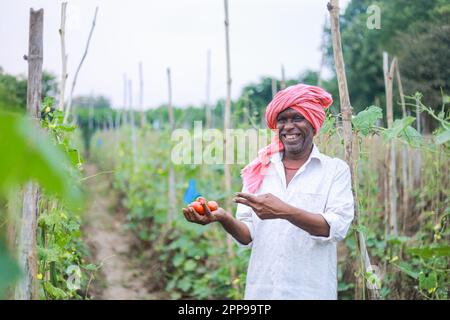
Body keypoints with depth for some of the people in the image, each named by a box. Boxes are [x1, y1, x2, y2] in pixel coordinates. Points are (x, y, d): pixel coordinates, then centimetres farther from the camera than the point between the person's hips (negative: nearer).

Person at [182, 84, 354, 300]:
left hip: (312, 291, -2)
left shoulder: (335, 169, -2)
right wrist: (223, 218, -19)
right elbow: (248, 235, 0)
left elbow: (338, 227, -15)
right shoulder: (260, 170, 5)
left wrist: (284, 211, -26)